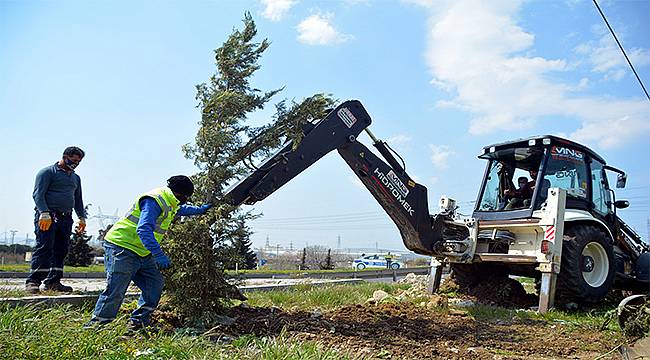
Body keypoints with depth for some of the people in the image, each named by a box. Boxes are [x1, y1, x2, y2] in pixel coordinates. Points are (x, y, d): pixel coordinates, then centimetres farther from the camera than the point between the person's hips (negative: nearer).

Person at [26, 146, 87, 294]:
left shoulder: (76, 178, 23)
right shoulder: (48, 172, 2)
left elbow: (78, 199, 28)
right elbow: (38, 194, -8)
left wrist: (82, 217, 17)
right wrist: (44, 213, -21)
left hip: (66, 218, 7)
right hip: (47, 216, -6)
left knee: (61, 251, 4)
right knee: (44, 247, -12)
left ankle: (53, 282, 9)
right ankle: (33, 281, -10)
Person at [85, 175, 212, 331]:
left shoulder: (170, 203, 12)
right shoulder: (154, 200, -22)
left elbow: (180, 209, 39)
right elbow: (144, 230, -33)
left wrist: (200, 210, 41)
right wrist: (158, 254, -39)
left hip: (142, 253, 10)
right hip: (122, 248, -10)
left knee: (155, 285, 3)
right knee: (115, 290, -12)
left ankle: (138, 322, 12)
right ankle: (96, 325, 1)